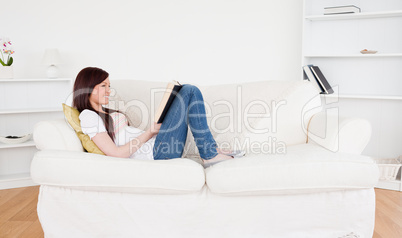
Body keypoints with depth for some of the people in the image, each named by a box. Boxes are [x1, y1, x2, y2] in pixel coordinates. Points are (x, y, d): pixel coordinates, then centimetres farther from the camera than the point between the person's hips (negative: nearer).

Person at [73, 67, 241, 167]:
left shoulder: (104, 113, 23)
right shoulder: (88, 116, -8)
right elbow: (116, 153, -18)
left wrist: (154, 128, 5)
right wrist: (149, 133, -11)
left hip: (157, 146, 10)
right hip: (157, 152, -10)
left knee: (188, 91, 15)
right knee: (190, 92, -9)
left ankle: (211, 149, 8)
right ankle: (210, 155, -8)